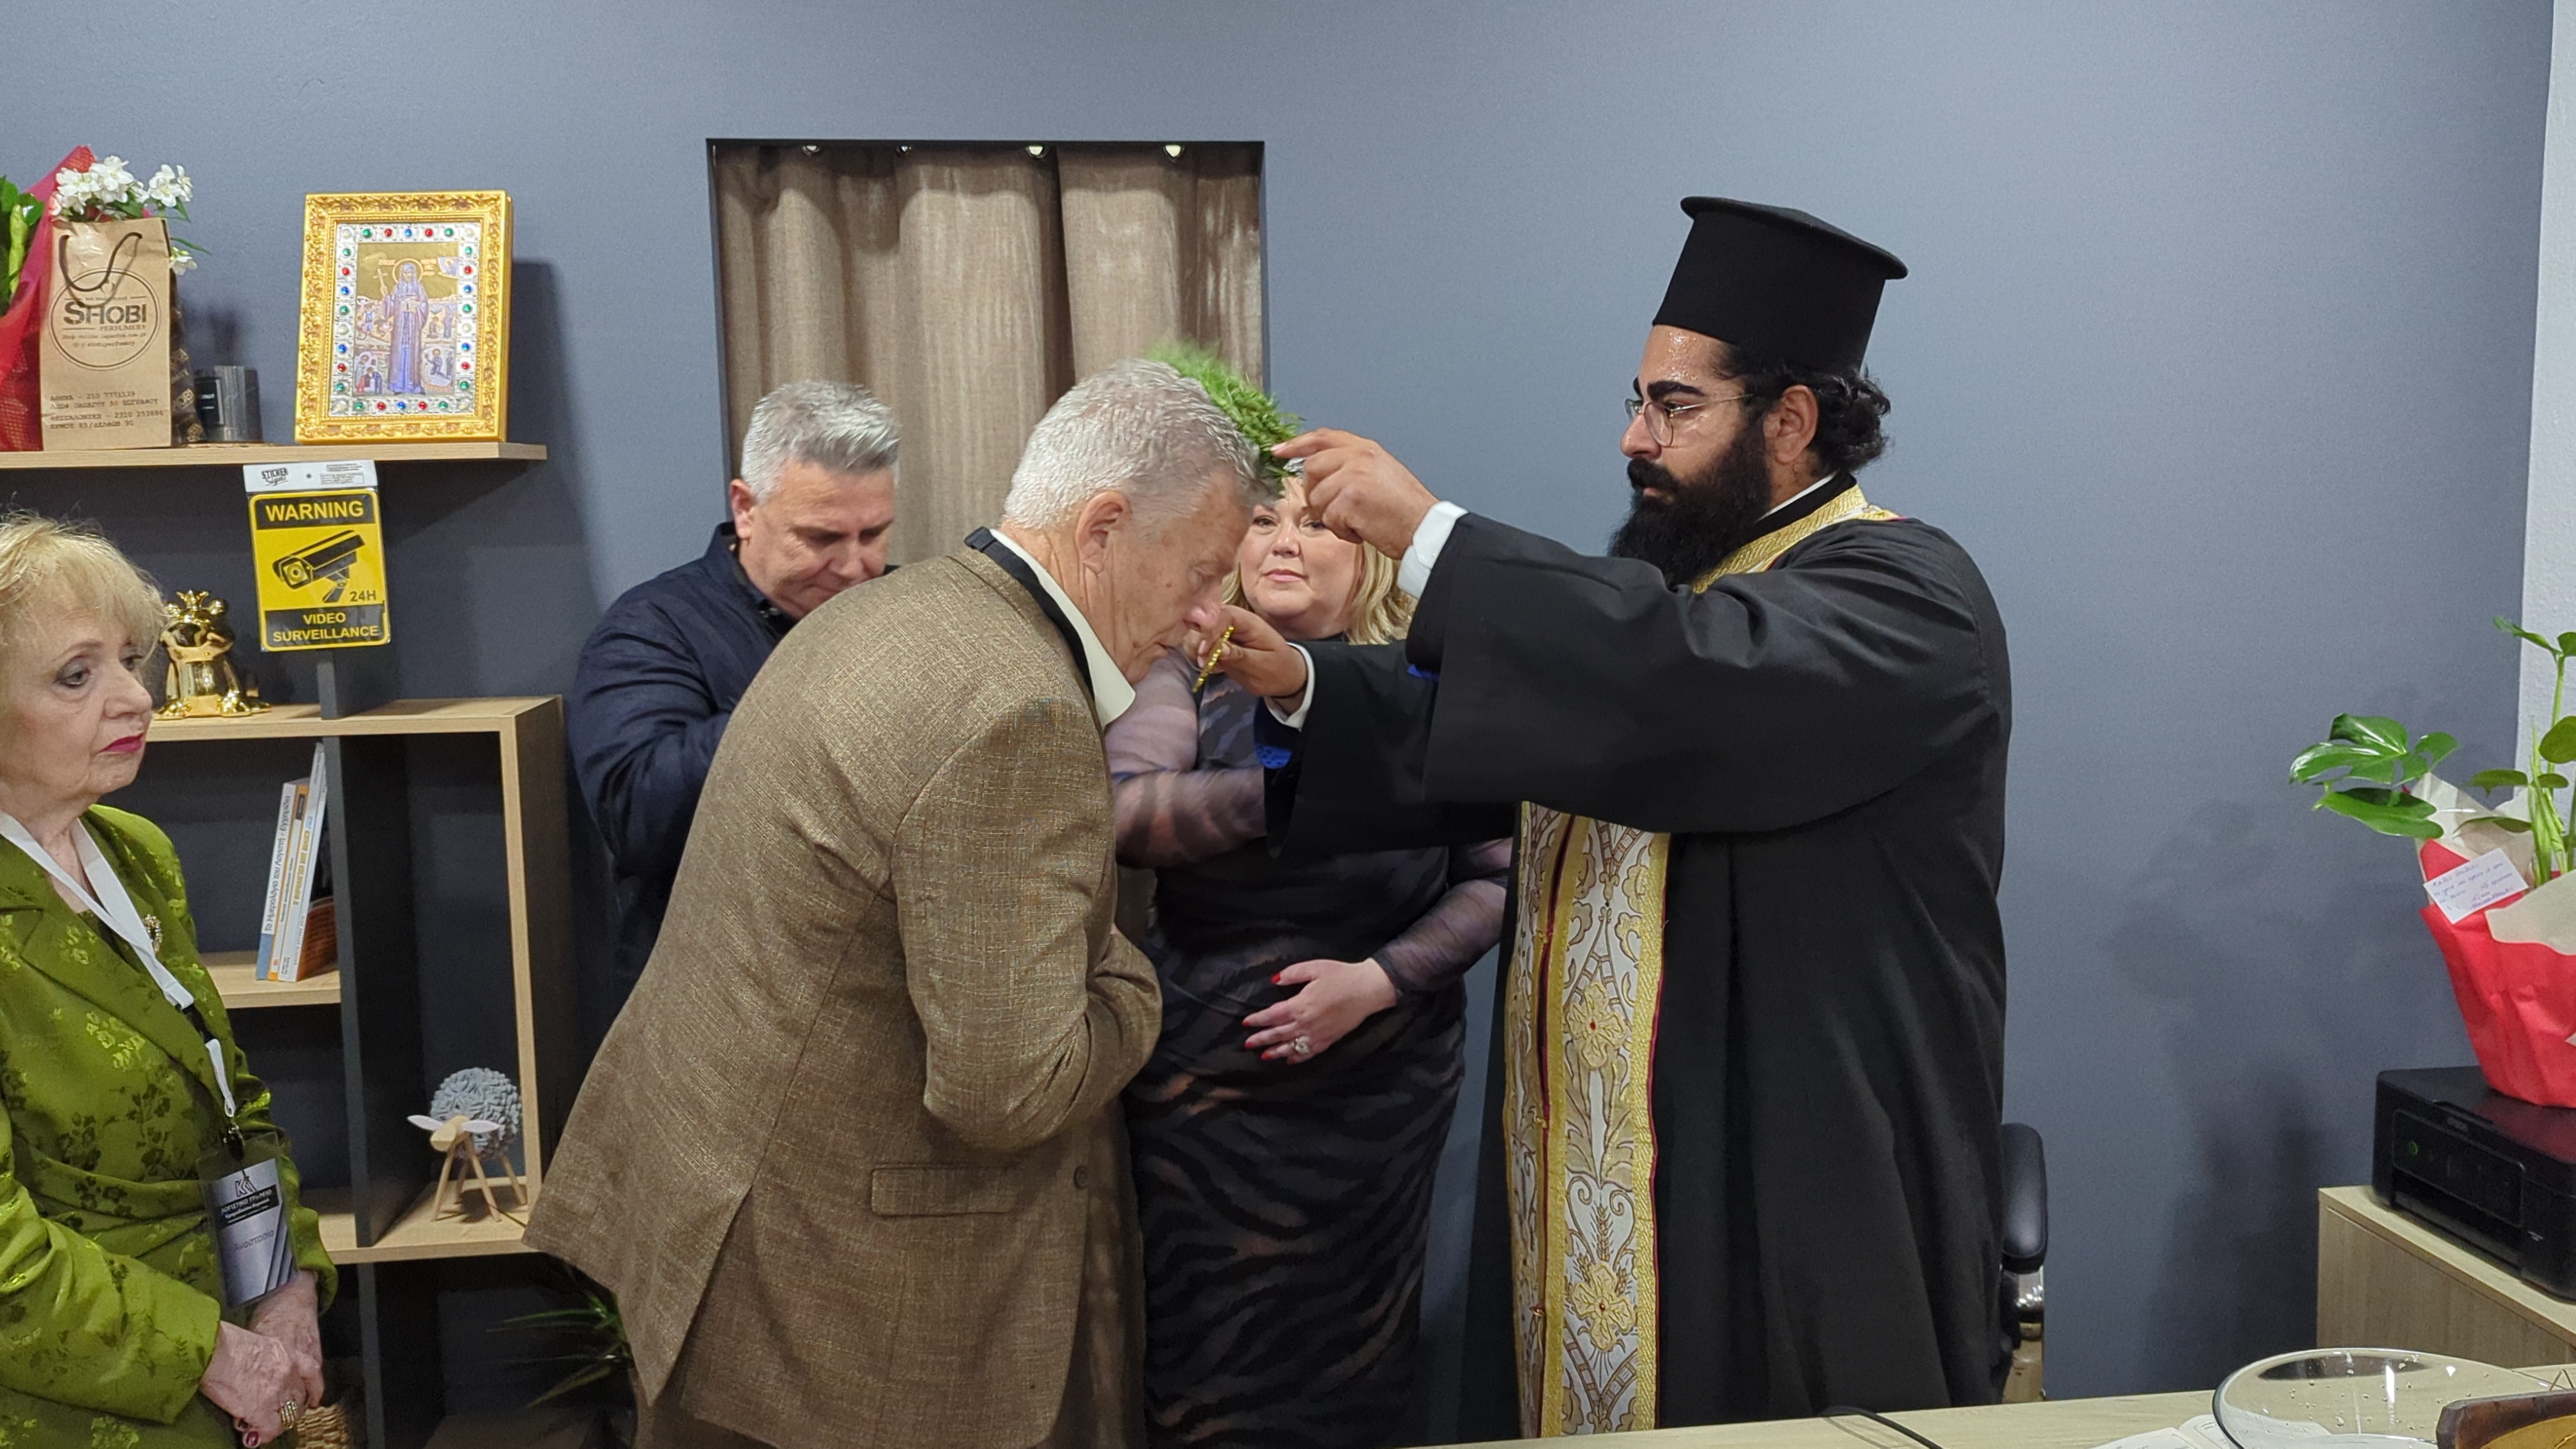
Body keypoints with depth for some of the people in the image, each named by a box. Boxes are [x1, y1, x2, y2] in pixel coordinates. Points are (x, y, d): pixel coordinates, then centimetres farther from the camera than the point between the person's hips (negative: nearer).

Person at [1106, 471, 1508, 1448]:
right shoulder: (1192, 674, -2)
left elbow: (1496, 876, 0)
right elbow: (1119, 813, -20)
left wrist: (1379, 978, -14)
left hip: (1378, 1103, 1)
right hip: (1203, 1099, 0)